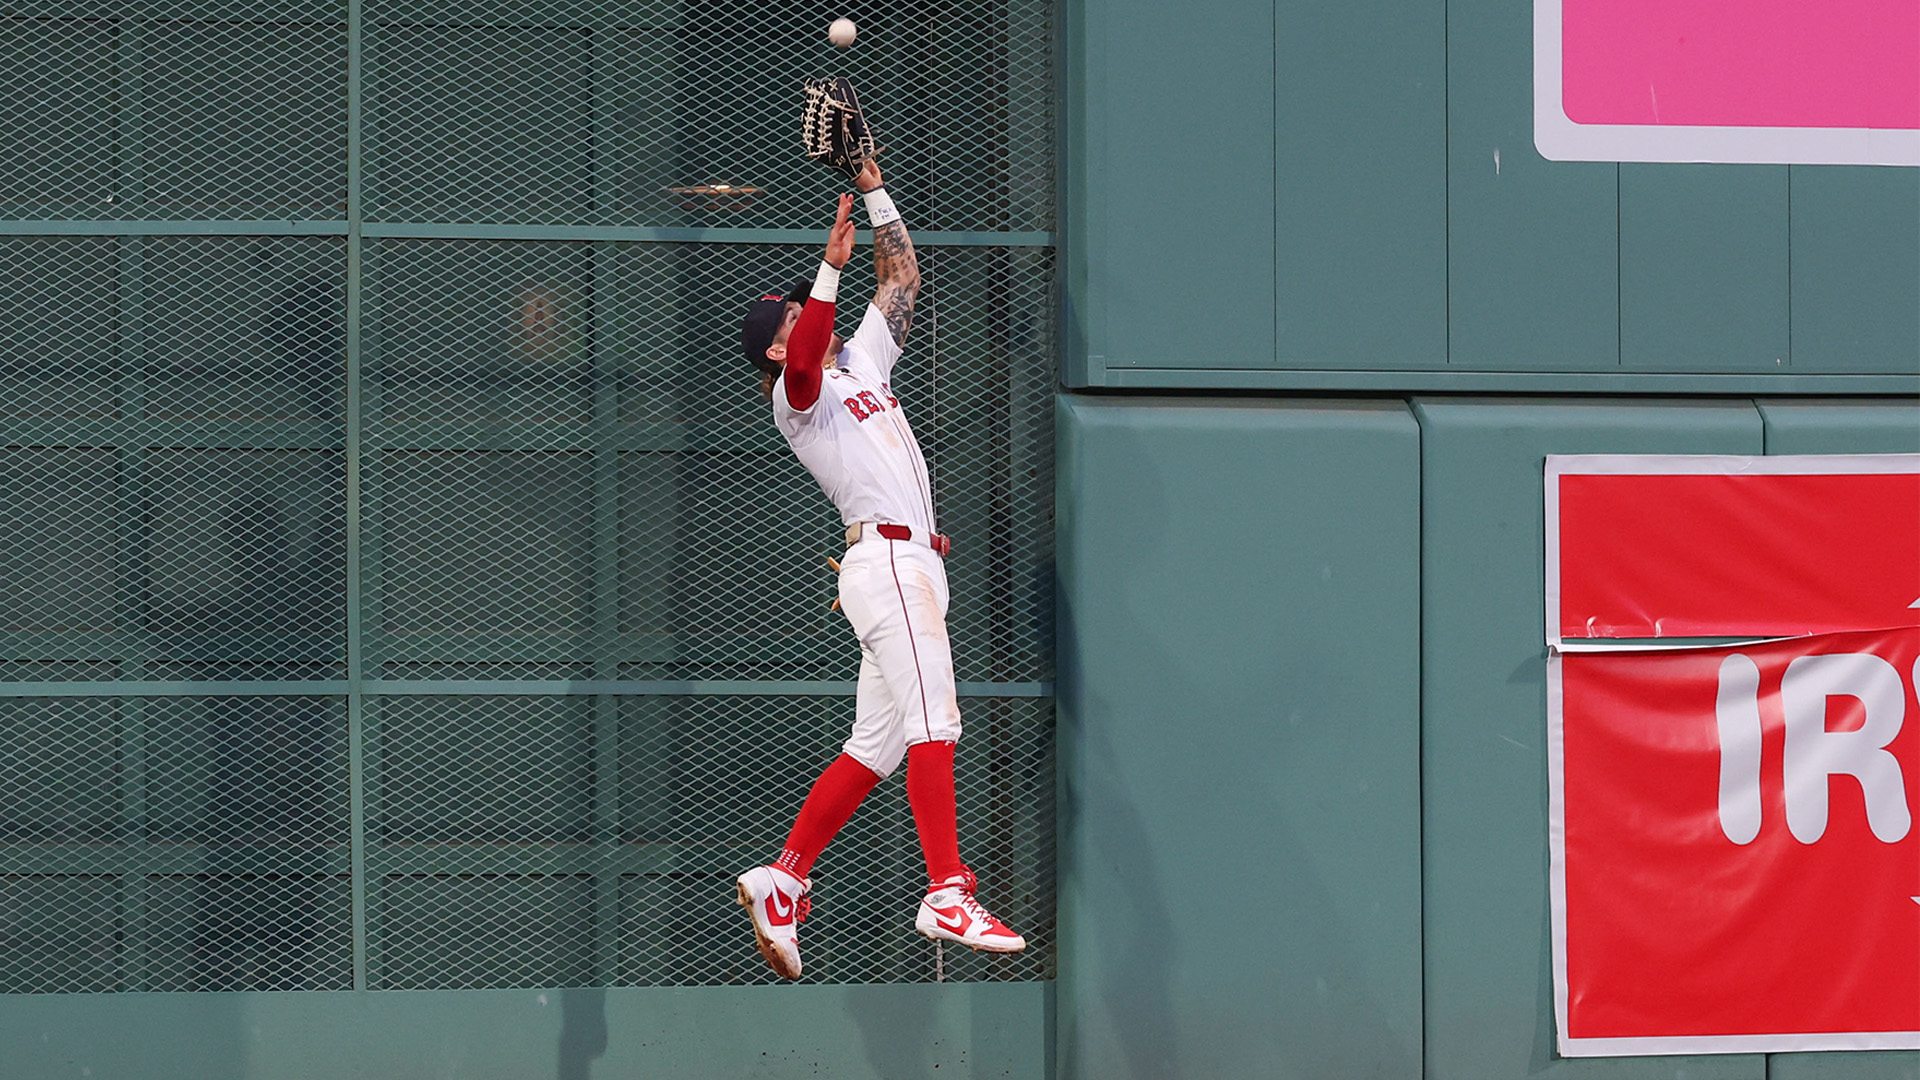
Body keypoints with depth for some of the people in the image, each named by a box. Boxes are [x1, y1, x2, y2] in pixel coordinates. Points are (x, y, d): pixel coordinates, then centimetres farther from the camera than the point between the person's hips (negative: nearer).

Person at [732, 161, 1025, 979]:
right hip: (886, 558, -9)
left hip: (911, 566, 9)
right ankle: (947, 894, -31)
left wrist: (874, 191, 22)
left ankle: (782, 880, 8)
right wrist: (831, 268, -26)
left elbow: (902, 279, 29)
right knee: (931, 718, -21)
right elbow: (802, 368, -24)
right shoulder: (795, 395, 0)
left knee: (875, 746, 7)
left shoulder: (861, 361, 25)